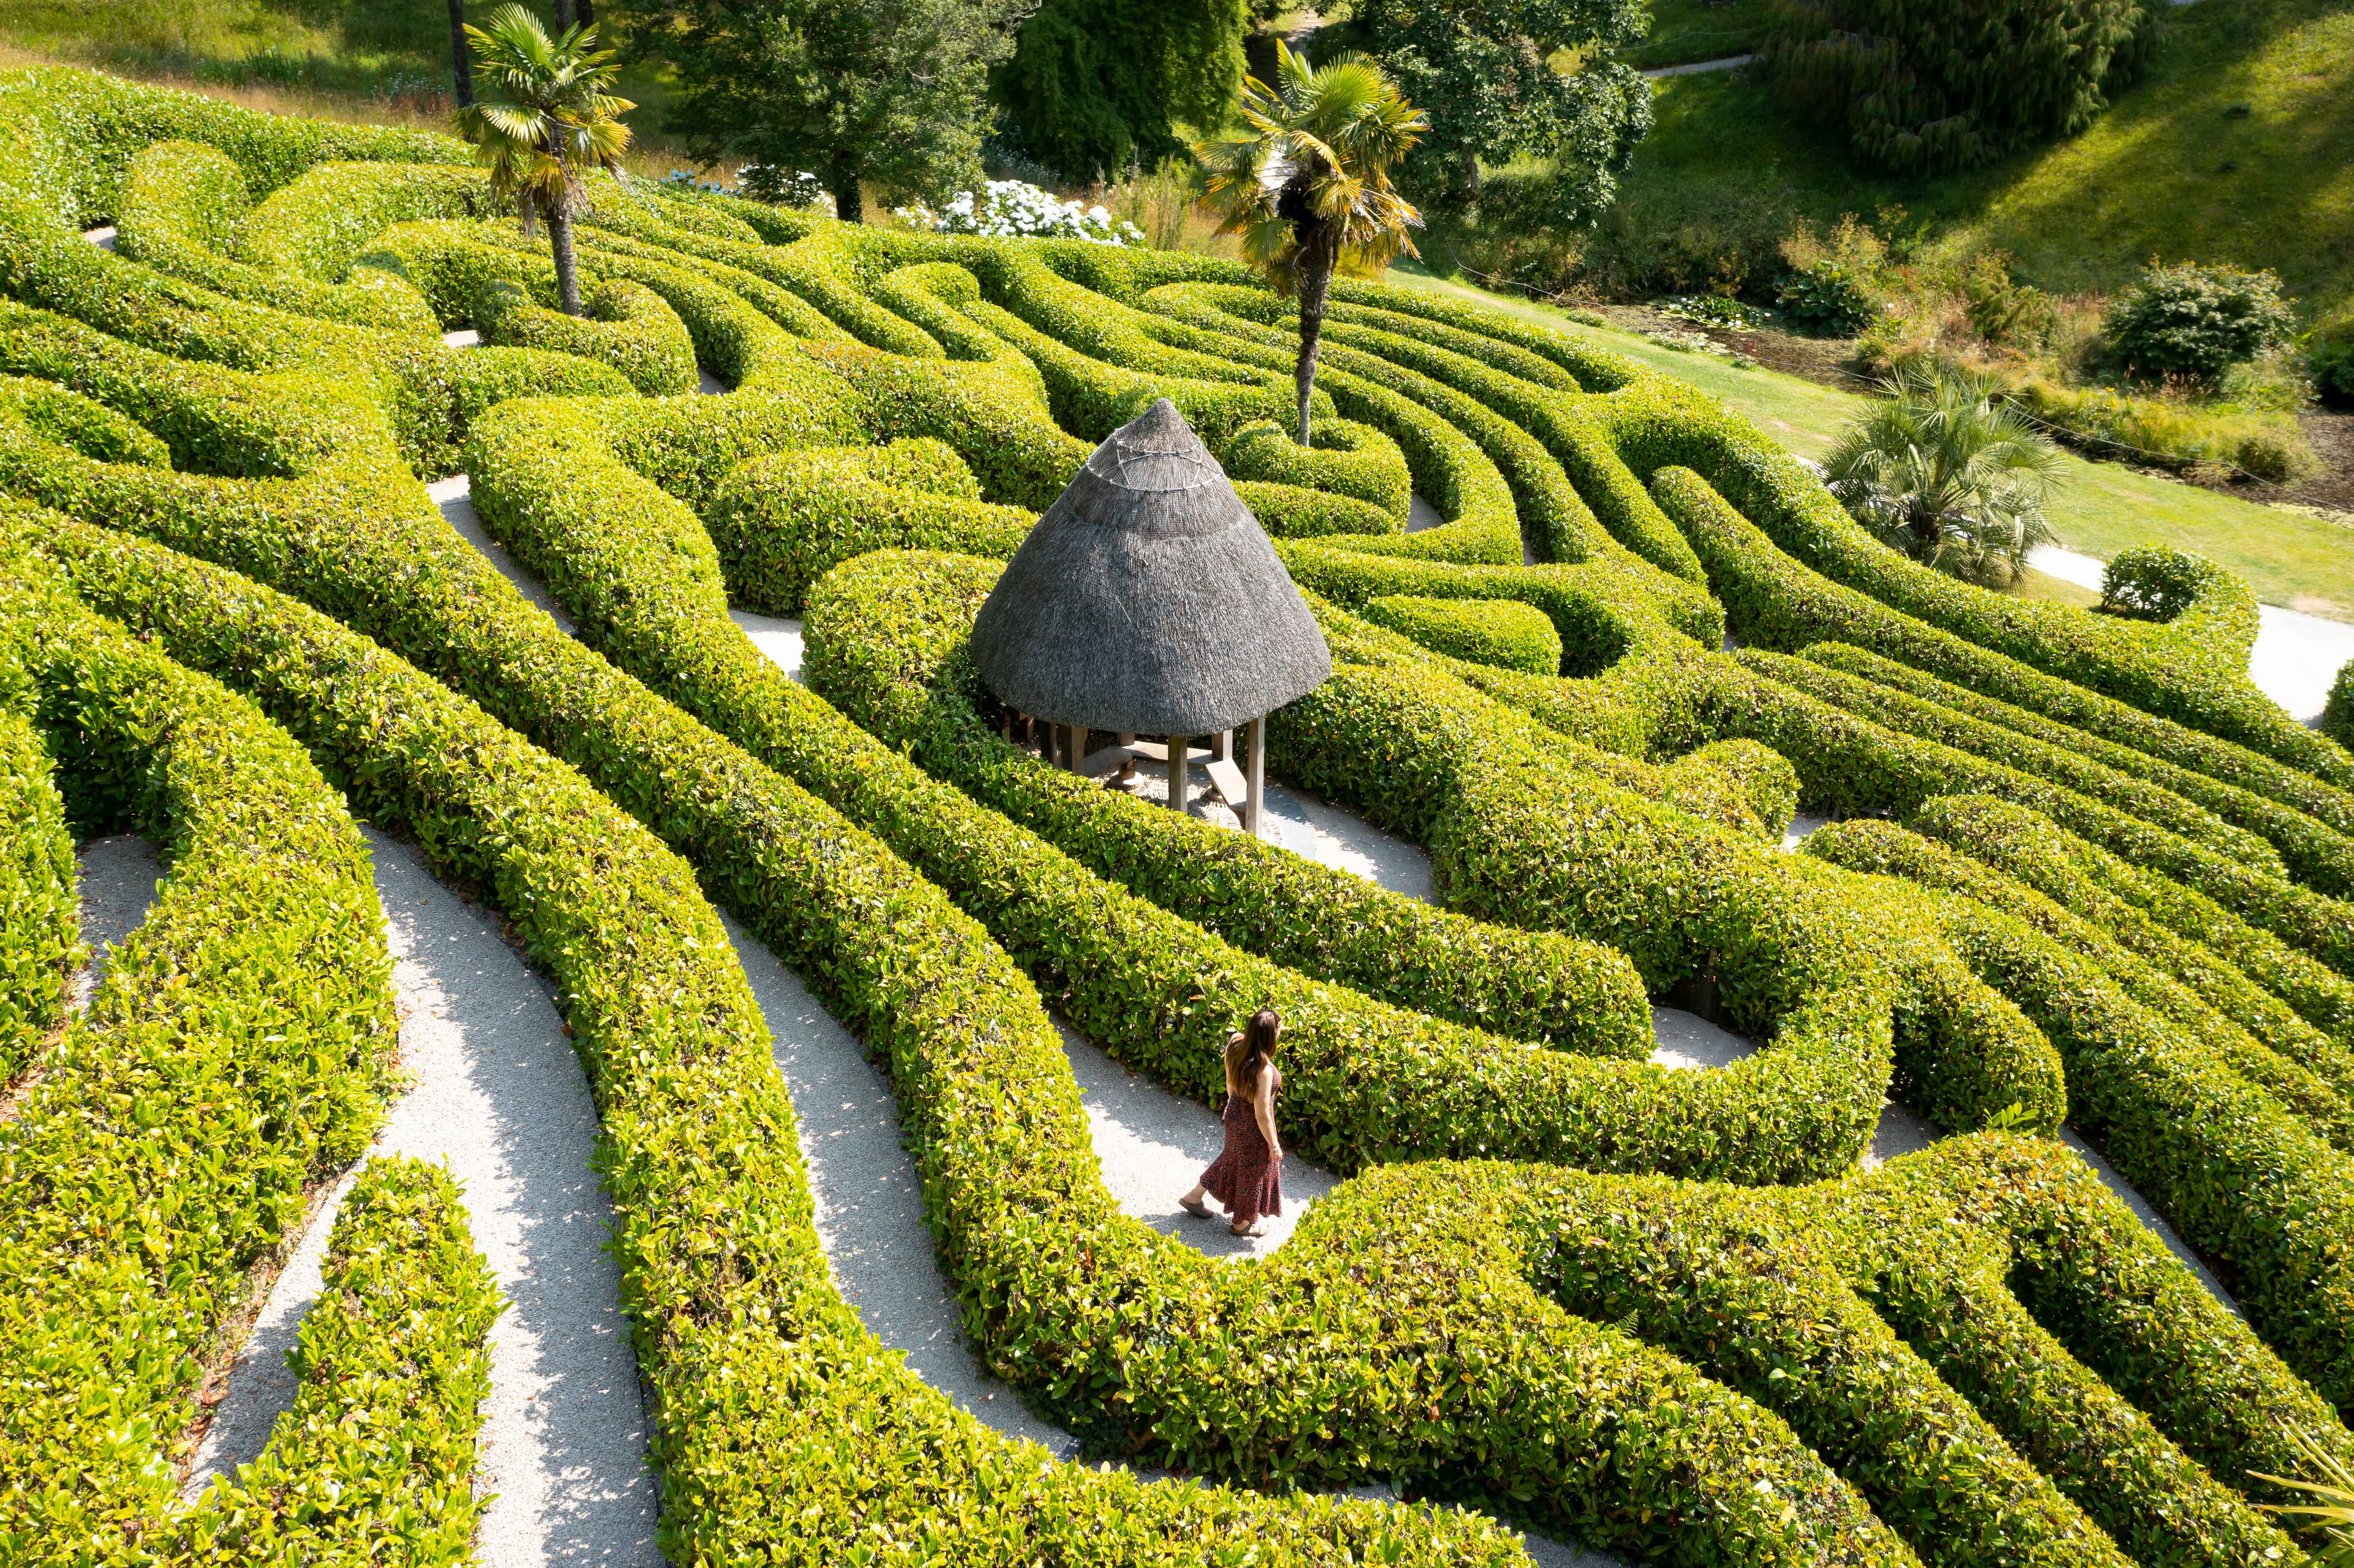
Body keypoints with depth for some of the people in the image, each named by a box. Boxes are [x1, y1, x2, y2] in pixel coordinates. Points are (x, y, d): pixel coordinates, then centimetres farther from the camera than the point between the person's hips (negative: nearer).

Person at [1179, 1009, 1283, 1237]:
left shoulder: (1236, 1046, -15)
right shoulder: (1264, 1070, -37)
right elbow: (1262, 1115, -27)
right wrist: (1274, 1145, -13)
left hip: (1235, 1116, 7)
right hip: (1254, 1129, -7)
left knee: (1232, 1159, 32)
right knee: (1253, 1171, 19)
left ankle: (1194, 1197, 49)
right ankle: (1242, 1223, 43)